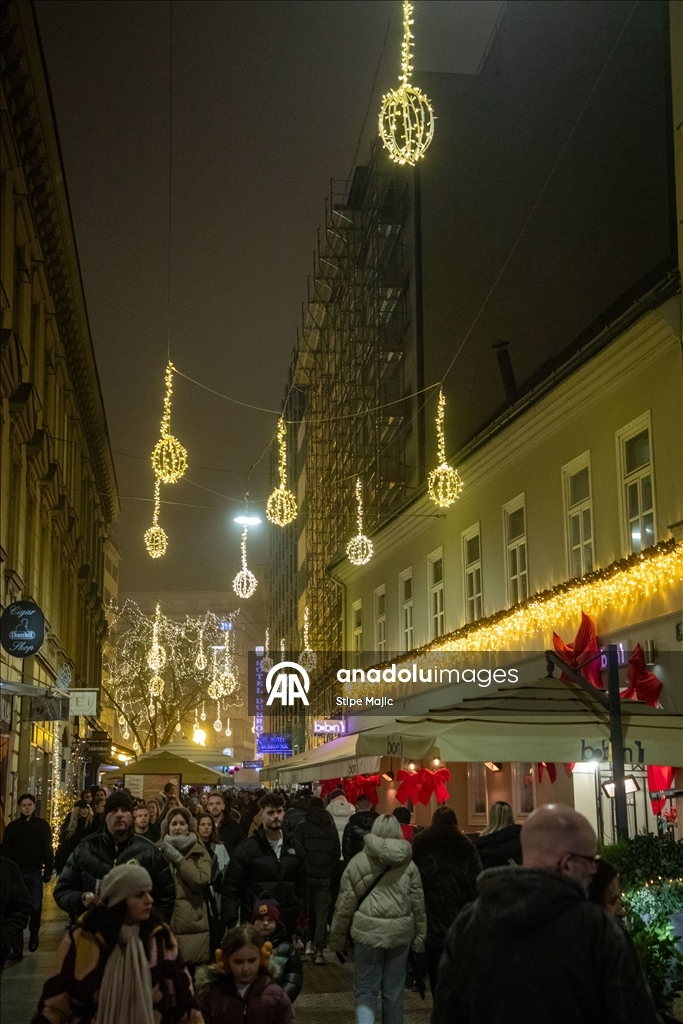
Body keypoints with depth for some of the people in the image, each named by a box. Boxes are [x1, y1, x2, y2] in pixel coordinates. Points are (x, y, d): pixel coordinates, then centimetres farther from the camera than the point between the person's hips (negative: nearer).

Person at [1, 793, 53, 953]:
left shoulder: (42, 825, 1)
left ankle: (34, 935, 19)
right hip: (16, 872, 1)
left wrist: (48, 870, -6)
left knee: (35, 906, 0)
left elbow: (48, 849, 0)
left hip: (35, 873, -1)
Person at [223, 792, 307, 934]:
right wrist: (232, 925, -10)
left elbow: (301, 885, 15)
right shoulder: (246, 848, -3)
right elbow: (231, 889, -4)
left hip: (288, 924, 4)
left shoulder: (295, 847, 10)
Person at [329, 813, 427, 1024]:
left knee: (365, 990, 7)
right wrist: (420, 937, 15)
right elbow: (418, 904, 5)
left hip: (368, 931, -2)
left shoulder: (357, 862, -4)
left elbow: (345, 904, -1)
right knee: (393, 991, 14)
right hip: (400, 933, 2)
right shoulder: (408, 864, 0)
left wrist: (336, 937, 8)